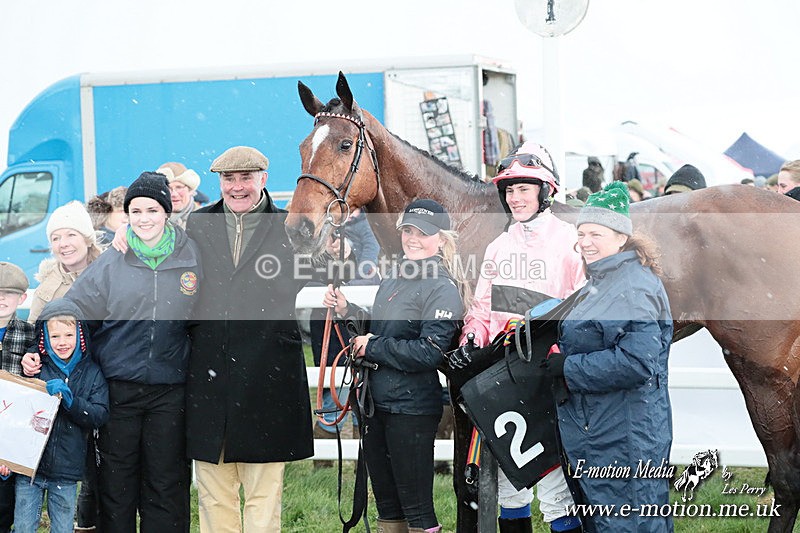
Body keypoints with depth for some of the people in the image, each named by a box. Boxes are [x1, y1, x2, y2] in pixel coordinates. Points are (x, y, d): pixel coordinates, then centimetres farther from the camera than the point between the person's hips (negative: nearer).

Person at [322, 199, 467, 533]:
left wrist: (373, 347, -16)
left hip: (411, 408, -8)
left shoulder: (442, 289, -12)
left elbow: (428, 352, -21)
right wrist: (346, 311, 4)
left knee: (416, 506, -3)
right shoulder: (392, 282, 14)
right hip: (375, 402, 8)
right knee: (386, 503, 17)